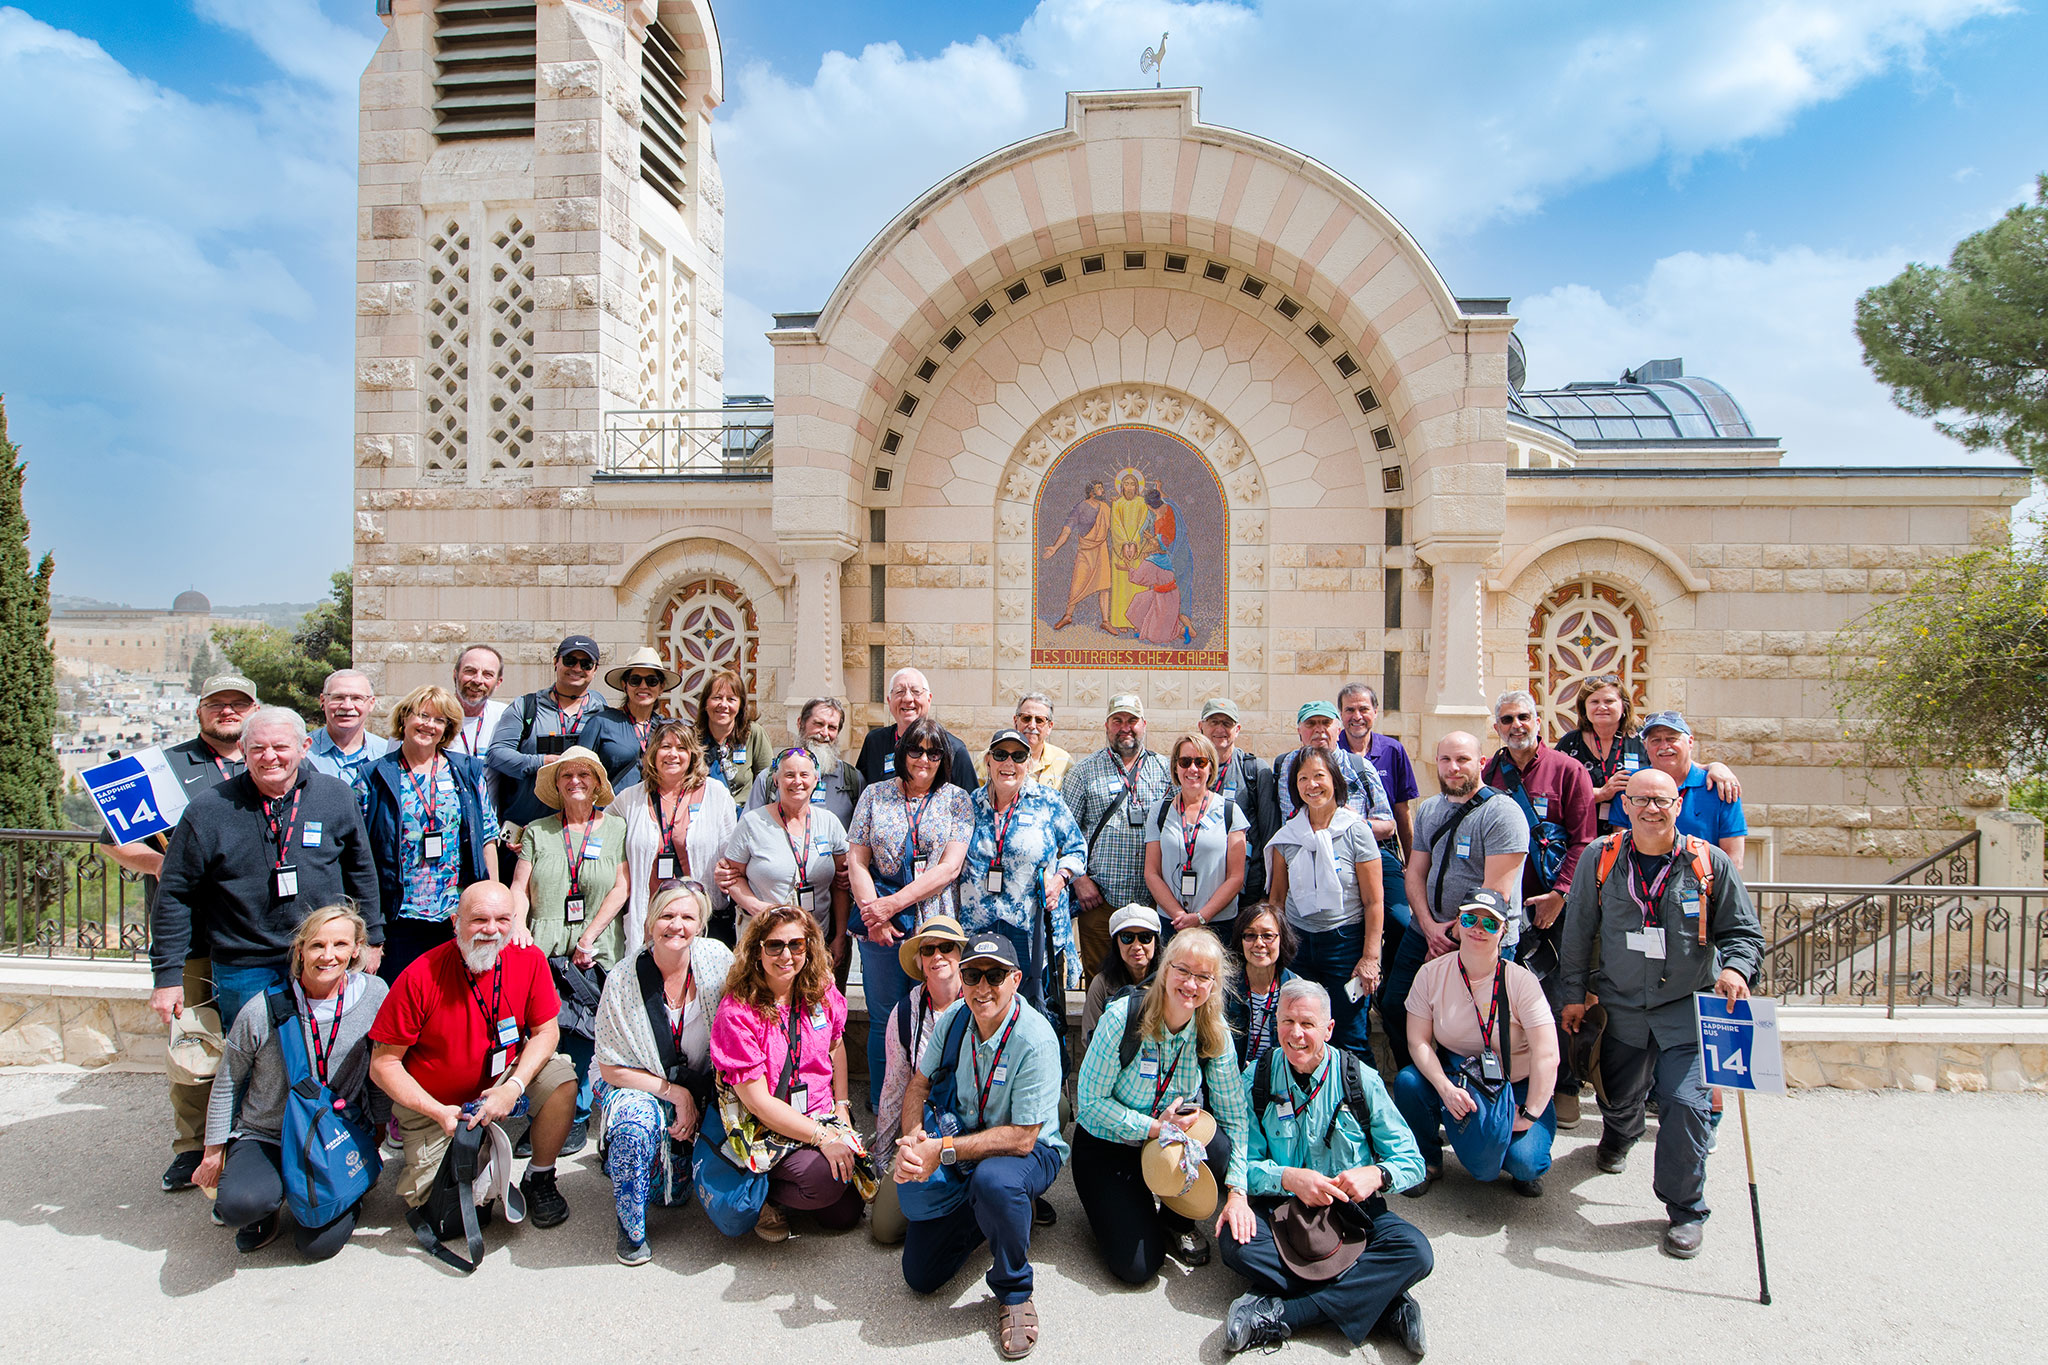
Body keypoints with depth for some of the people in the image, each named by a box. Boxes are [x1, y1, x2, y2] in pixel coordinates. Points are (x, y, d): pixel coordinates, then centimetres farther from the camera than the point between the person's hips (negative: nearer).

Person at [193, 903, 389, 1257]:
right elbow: (227, 1083, 2)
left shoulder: (375, 995, -10)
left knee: (318, 1245, -12)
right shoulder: (263, 1010, -15)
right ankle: (265, 1212, 7)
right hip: (264, 1136, 0)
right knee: (240, 1204, -31)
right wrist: (214, 1151, 8)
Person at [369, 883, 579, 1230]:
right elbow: (383, 1064, -15)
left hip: (501, 1080, 2)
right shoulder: (420, 977, -22)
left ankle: (538, 1179, -1)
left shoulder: (530, 960, -15)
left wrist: (513, 1086, -25)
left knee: (561, 1077, -25)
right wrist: (439, 1112, -25)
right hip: (431, 1104, -2)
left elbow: (546, 1032, -8)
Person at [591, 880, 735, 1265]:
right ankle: (631, 1228, -6)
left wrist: (695, 1101, -14)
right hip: (636, 1087, -1)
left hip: (702, 1091, 1)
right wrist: (675, 1094, -18)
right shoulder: (623, 982, -16)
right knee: (636, 1123, -34)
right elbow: (611, 1068, -10)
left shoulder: (716, 959, -14)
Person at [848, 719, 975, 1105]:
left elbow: (950, 867, -6)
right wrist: (874, 915, -8)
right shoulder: (875, 795, 8)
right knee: (885, 1021, 6)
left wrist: (894, 902, -12)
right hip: (882, 927, 1)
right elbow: (857, 861, 5)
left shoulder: (957, 799, 4)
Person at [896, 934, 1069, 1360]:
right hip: (965, 1143, 5)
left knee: (993, 1180, -40)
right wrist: (913, 1138, -19)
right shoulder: (953, 1018, -9)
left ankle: (1014, 1292, -11)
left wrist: (943, 1150, -29)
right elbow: (919, 1085, 2)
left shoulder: (1035, 1039, -28)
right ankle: (991, 1214, 26)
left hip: (1031, 1152, -5)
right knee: (919, 1274, 2)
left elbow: (1021, 1138, -26)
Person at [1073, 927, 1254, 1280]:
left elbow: (1233, 1115, -7)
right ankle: (1111, 1208, 18)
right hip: (1106, 1146, -3)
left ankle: (1177, 1221, 1)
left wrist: (1237, 1191, -17)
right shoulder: (1122, 1017, -24)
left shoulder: (1215, 1034, -12)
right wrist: (1154, 1127, -28)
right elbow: (1090, 1102, -20)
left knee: (1216, 1145, -31)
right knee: (1136, 1267, -16)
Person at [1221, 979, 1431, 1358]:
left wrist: (1376, 1174, -24)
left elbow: (1411, 1162, -2)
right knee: (1236, 1242, -31)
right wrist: (1288, 1177, -24)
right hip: (1280, 1209, 0)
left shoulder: (1362, 1080, -4)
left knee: (1416, 1252, -28)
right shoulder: (1256, 1078, -4)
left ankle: (1278, 1316, -28)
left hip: (1352, 1211, 1)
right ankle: (1383, 1304, -23)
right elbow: (1242, 1163, -5)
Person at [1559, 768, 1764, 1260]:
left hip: (1688, 1004, -2)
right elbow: (1578, 932, 5)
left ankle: (1686, 1210, 10)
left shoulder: (1710, 863, -5)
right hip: (1622, 1003, 2)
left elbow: (1743, 932, 2)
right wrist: (1574, 993, 6)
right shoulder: (1601, 859, -3)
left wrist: (1735, 968, -19)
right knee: (1618, 1097, 15)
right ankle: (1618, 1138, 52)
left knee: (1685, 1102, -10)